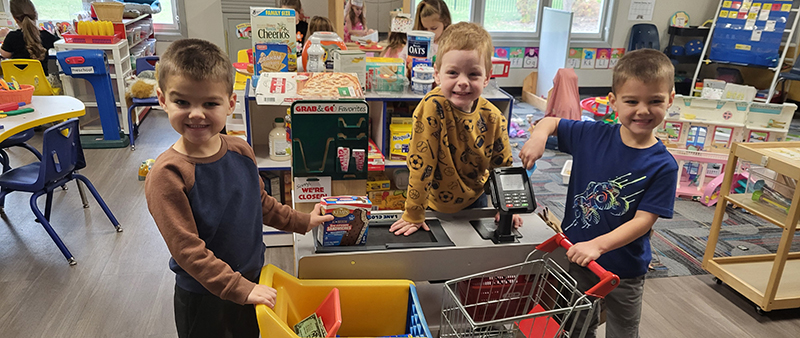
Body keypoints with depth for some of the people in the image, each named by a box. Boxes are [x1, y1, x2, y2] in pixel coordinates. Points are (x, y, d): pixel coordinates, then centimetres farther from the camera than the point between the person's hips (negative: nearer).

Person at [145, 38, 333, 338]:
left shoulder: (241, 151, -7)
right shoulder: (167, 175, -24)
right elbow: (187, 251, -24)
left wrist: (302, 222, 12)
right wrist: (241, 289, -25)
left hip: (253, 279, 5)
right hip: (202, 297, -5)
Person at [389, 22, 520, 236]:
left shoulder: (492, 118, -16)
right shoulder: (432, 107, -30)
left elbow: (502, 166, -1)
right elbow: (420, 162, -28)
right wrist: (414, 216, -24)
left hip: (474, 199, 4)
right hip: (435, 204, -4)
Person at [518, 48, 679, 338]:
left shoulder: (662, 165, -18)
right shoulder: (592, 135, -10)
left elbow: (643, 220, -20)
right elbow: (552, 122, 3)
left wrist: (597, 245, -32)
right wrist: (539, 134, -21)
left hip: (624, 271, -2)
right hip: (576, 256, 2)